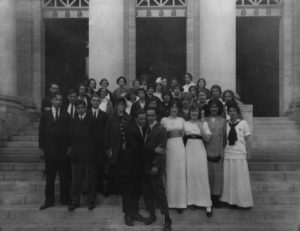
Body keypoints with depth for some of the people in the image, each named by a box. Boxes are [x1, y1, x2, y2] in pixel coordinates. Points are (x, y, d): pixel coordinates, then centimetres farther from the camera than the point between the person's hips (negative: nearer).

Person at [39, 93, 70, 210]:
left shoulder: (66, 115, 3)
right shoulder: (45, 114, 6)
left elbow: (69, 132, 2)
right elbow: (41, 132, 3)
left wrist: (69, 147, -4)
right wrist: (41, 148, -2)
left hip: (64, 151, 0)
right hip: (50, 151, 0)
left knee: (65, 177, 6)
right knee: (50, 177, 8)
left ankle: (65, 199, 19)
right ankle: (49, 200, 19)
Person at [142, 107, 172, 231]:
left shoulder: (161, 130, -7)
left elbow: (162, 149, -13)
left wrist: (156, 166, -17)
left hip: (155, 166, -6)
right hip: (145, 166, 6)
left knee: (160, 193, -2)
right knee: (146, 193, 10)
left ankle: (167, 220, 8)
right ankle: (152, 215, 25)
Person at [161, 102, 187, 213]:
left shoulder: (181, 120, 12)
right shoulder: (164, 120, 6)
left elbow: (183, 134, 14)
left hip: (180, 146, 1)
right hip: (169, 146, -1)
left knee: (181, 174, 0)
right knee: (170, 174, 2)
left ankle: (180, 201, 8)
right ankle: (170, 200, 16)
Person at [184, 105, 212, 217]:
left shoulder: (203, 123, 6)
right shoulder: (185, 123, 9)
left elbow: (207, 138, -2)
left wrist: (200, 128, -13)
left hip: (200, 149, -1)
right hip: (189, 149, 2)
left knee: (202, 175, -5)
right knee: (190, 174, 1)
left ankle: (207, 204, 0)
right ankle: (192, 200, 16)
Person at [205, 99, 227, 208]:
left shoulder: (223, 121, 6)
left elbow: (225, 137, 6)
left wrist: (223, 151, 0)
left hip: (218, 152, 0)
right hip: (207, 152, 0)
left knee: (218, 174, 2)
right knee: (208, 174, 4)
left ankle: (216, 196, 14)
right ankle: (209, 196, 15)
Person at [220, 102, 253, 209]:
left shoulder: (243, 123, 0)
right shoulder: (226, 124, 6)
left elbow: (247, 139, 1)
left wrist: (248, 153, -4)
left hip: (240, 154, -3)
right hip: (228, 154, 3)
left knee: (241, 178, 2)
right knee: (229, 178, 5)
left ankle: (244, 201, 13)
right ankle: (231, 200, 16)